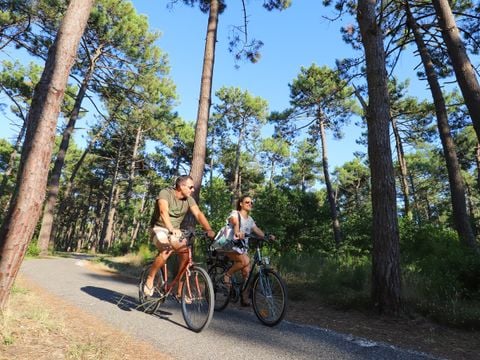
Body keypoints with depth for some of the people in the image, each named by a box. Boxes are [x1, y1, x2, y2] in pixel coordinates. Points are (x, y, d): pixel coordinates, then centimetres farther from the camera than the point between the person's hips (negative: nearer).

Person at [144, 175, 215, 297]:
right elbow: (164, 211, -35)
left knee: (186, 253, -18)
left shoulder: (189, 199, -4)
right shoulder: (165, 193, -18)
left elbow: (198, 214, -17)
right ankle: (149, 281, -11)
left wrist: (209, 230, -34)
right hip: (159, 228, -5)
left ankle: (179, 291, -4)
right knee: (167, 250, -33)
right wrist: (171, 229, -52)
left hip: (175, 231, 5)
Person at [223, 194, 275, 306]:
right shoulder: (235, 213, -7)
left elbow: (257, 230, 5)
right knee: (245, 261, -31)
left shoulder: (250, 219, 15)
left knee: (247, 272, -3)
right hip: (231, 246, -6)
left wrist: (267, 236, -15)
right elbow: (235, 223, -29)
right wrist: (237, 232, -51)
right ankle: (227, 274, -9)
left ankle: (244, 298, 11)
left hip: (242, 248, 6)